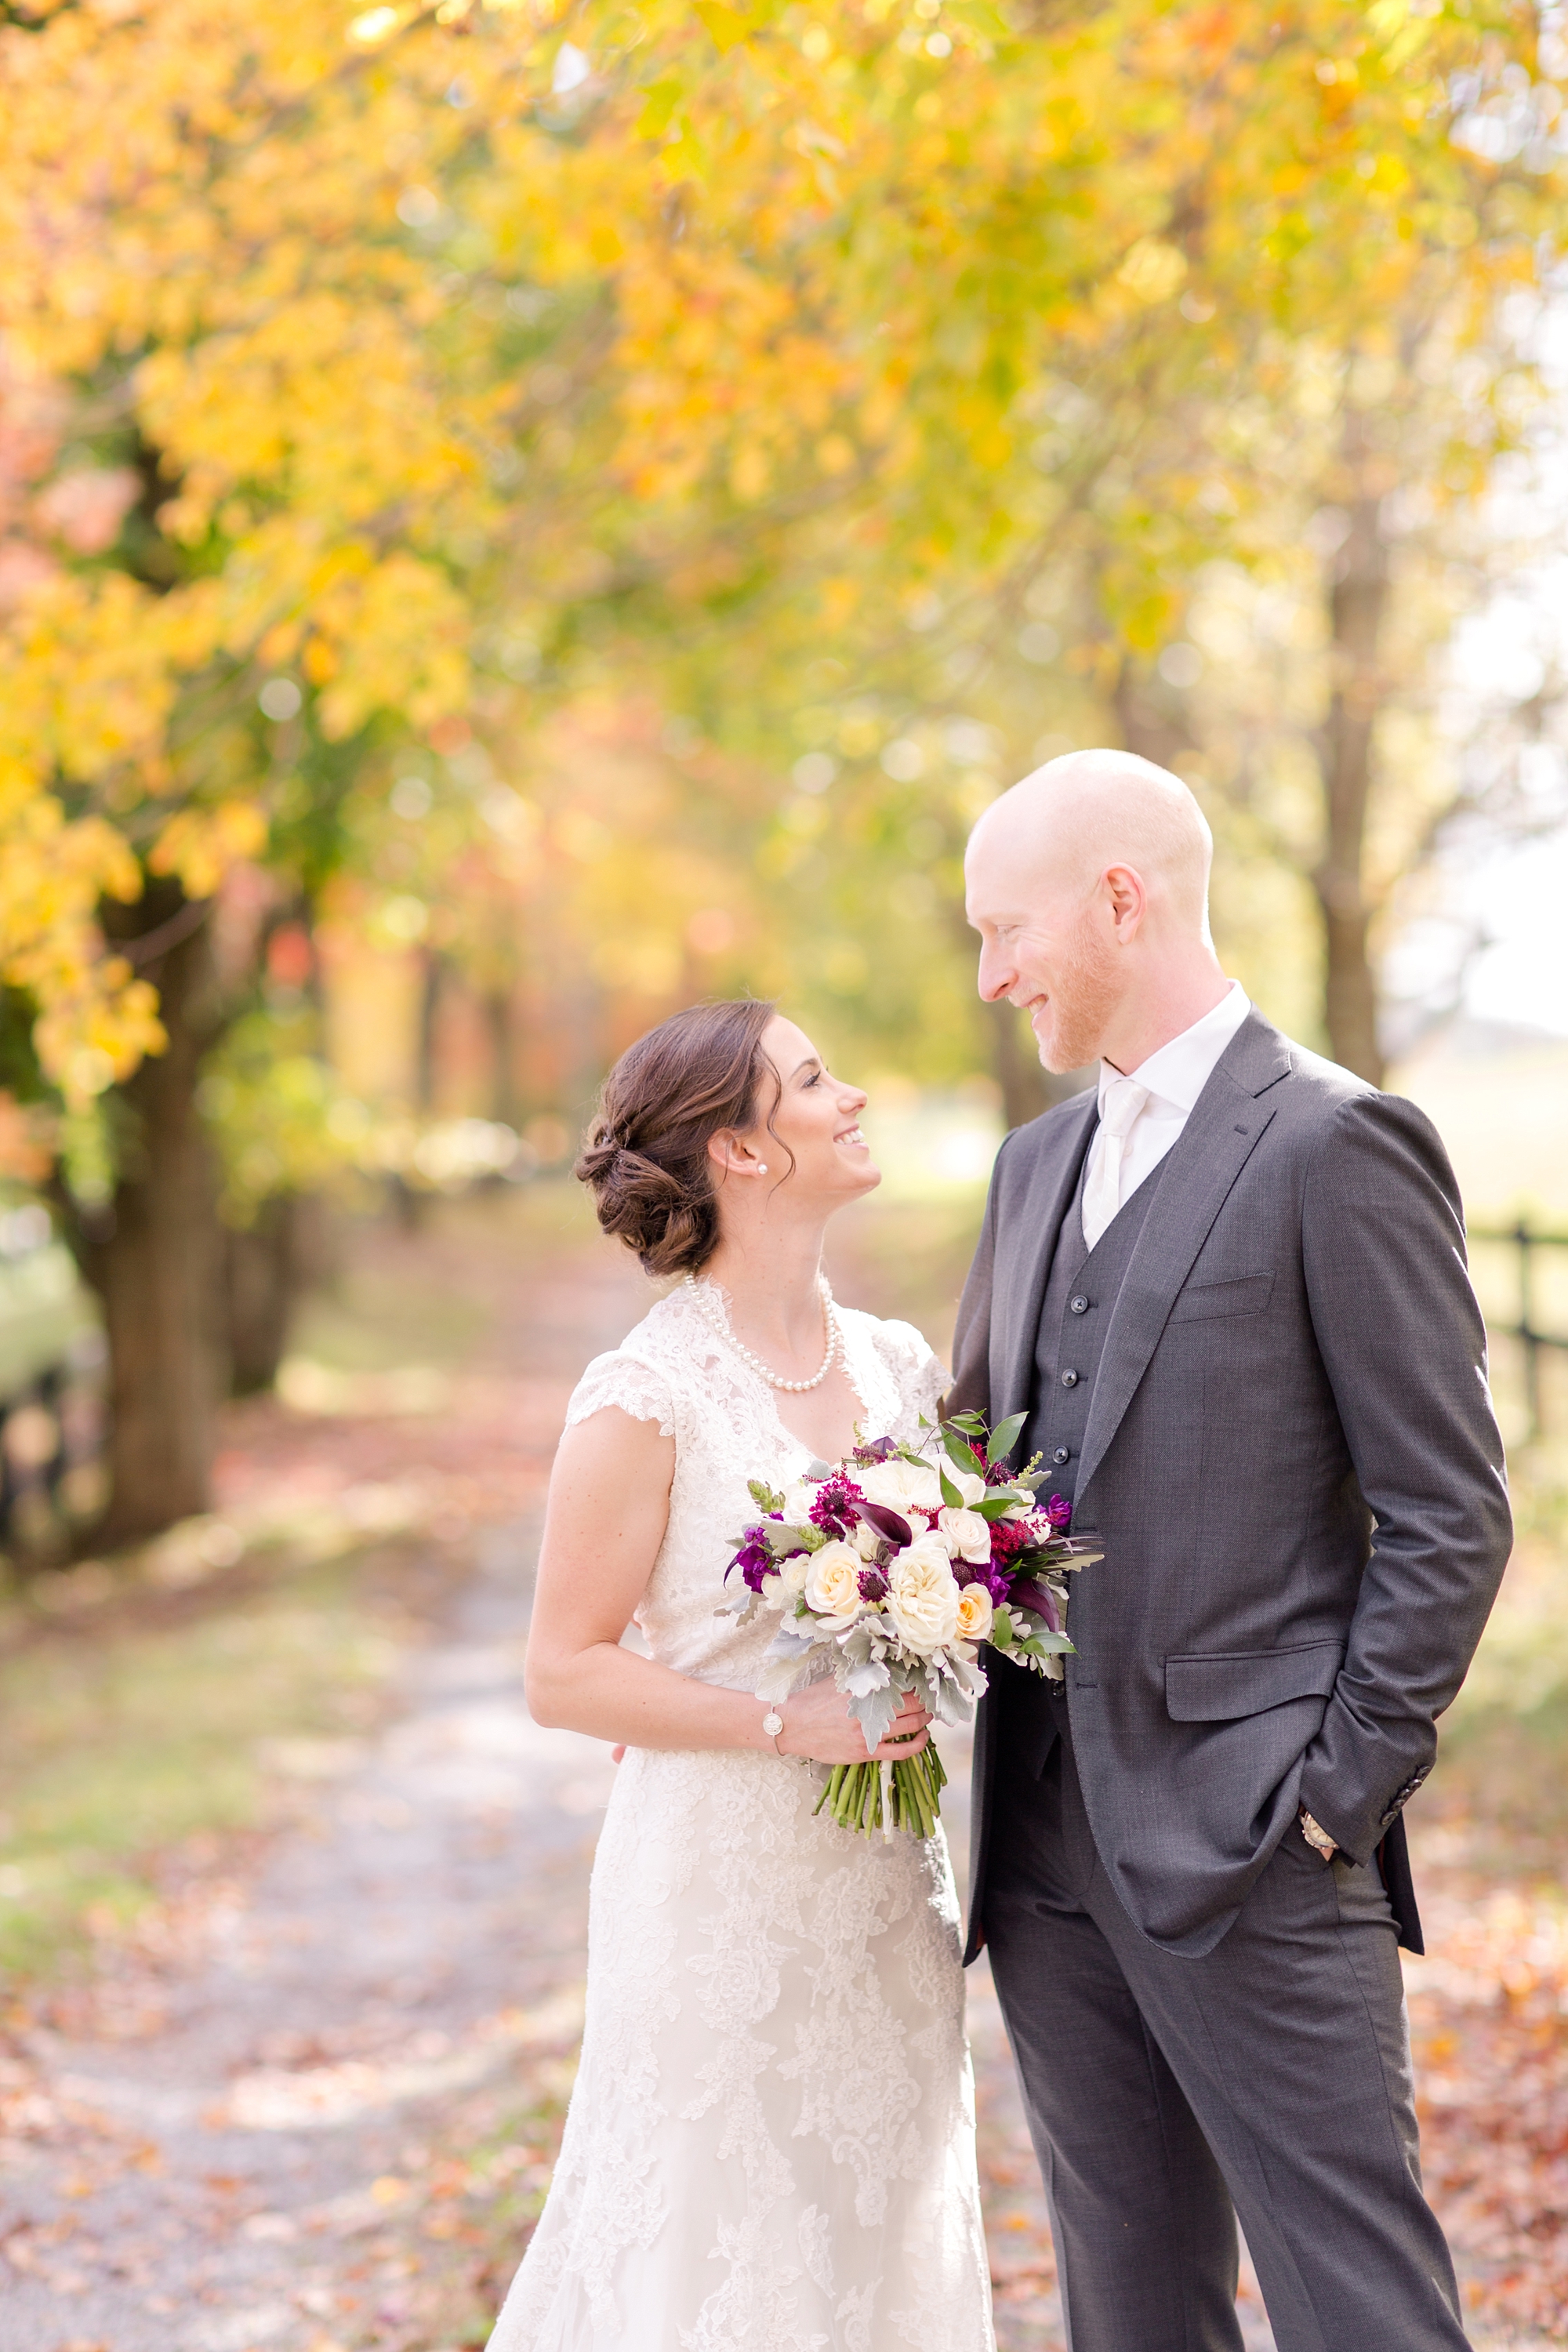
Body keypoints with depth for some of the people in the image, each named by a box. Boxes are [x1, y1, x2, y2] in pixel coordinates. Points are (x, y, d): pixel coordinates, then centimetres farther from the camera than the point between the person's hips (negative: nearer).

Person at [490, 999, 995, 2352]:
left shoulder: (901, 1366, 6)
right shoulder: (648, 1400, -13)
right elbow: (564, 1674, -12)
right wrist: (788, 1723, -19)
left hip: (886, 1895, 6)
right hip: (722, 1895, -6)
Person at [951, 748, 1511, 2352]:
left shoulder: (1338, 1147, -8)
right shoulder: (1037, 1163, 16)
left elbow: (1447, 1516, -10)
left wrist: (1340, 1794, -13)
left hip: (1249, 1849, -7)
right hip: (1052, 1850, 7)